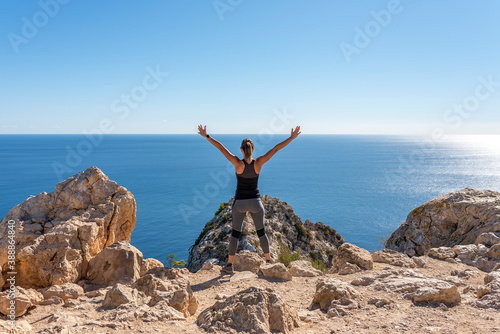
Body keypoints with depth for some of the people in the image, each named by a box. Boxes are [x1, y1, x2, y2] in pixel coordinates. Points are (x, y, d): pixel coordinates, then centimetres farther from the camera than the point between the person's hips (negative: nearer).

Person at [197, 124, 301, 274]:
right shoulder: (258, 163, -12)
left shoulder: (238, 163, -16)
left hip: (240, 202, -1)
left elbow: (221, 147, -15)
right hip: (255, 202, 2)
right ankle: (268, 260, 29)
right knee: (261, 232, 17)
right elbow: (275, 149, -10)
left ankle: (229, 265, 13)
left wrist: (206, 135, -11)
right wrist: (292, 137, -6)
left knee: (235, 233, 10)